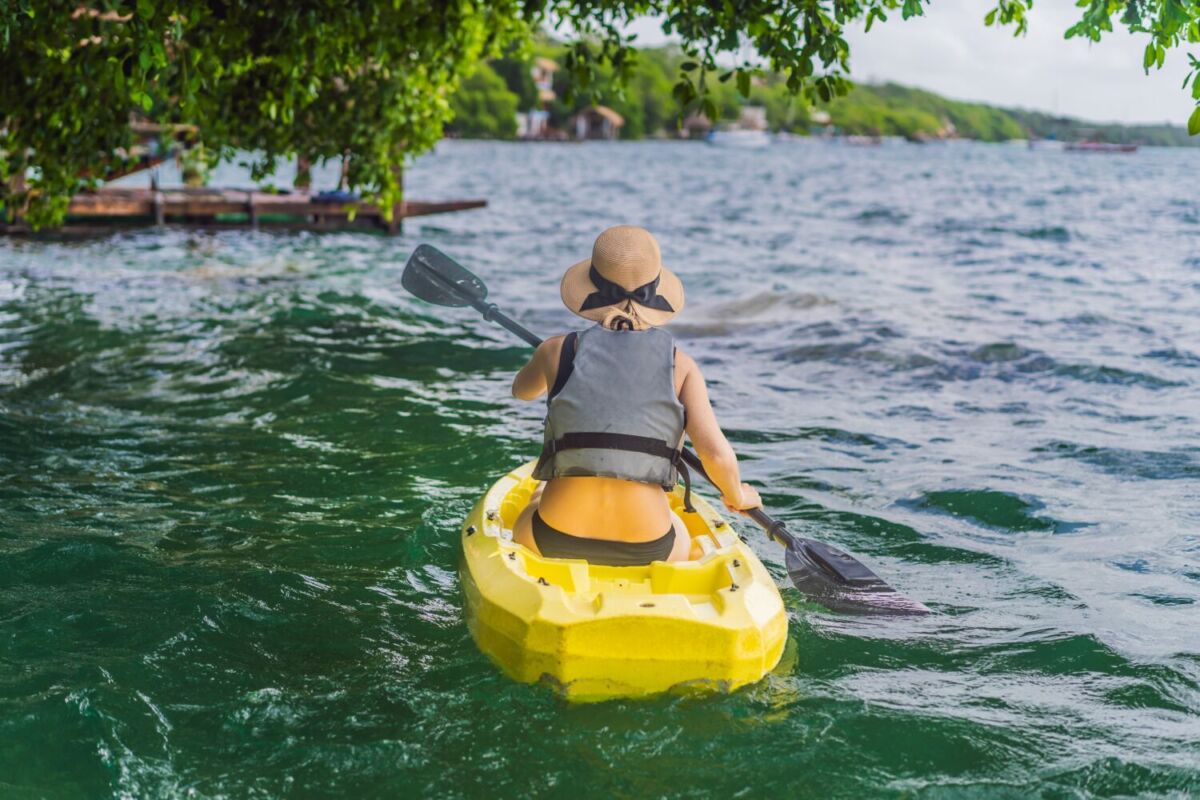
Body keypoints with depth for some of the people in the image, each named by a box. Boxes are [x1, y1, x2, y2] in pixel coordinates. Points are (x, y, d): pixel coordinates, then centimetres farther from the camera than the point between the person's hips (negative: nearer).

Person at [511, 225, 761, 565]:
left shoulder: (559, 350, -1)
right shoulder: (680, 364, -2)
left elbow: (522, 390, 23)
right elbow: (716, 453, -12)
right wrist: (737, 495, 10)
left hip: (555, 544, 0)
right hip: (647, 550, 0)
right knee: (682, 542, 37)